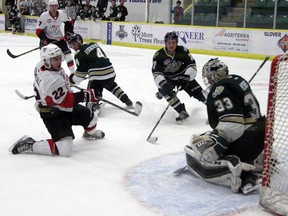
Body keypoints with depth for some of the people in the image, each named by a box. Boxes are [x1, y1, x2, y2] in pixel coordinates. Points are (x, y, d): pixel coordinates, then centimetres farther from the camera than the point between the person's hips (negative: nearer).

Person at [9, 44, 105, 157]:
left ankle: (90, 132, 58)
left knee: (91, 117, 23)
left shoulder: (42, 65, -6)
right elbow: (66, 101, -25)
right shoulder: (53, 80, -34)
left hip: (63, 107, 10)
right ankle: (28, 145, -8)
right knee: (65, 149, -18)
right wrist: (84, 95, -19)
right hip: (53, 115, -10)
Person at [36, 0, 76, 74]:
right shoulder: (44, 16, -22)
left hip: (59, 38, 3)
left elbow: (69, 22, 6)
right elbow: (38, 30, -18)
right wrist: (44, 39, -30)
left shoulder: (62, 13, -13)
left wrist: (68, 33, 0)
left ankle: (73, 72, 6)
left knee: (67, 53, -3)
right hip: (47, 38, -3)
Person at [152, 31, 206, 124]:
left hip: (182, 75, 1)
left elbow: (191, 64, -18)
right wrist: (163, 84, -38)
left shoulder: (182, 51, -20)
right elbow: (156, 73, -25)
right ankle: (182, 112, -24)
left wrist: (186, 77, -31)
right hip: (167, 78, -1)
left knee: (196, 90, -7)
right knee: (166, 90, -28)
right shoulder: (159, 55, -22)